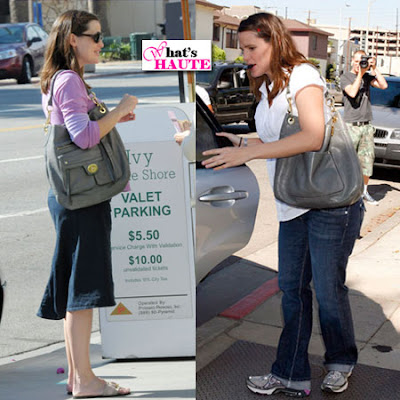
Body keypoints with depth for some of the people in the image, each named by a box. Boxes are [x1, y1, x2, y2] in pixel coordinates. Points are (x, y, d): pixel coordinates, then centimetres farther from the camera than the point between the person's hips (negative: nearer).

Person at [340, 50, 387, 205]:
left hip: (366, 125, 5)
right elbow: (352, 93, -17)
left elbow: (383, 85, 0)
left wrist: (374, 68, -3)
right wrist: (360, 74, -12)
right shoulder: (345, 77, 0)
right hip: (351, 125, -4)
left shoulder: (367, 76, 13)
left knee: (367, 159, 7)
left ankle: (364, 191, 18)